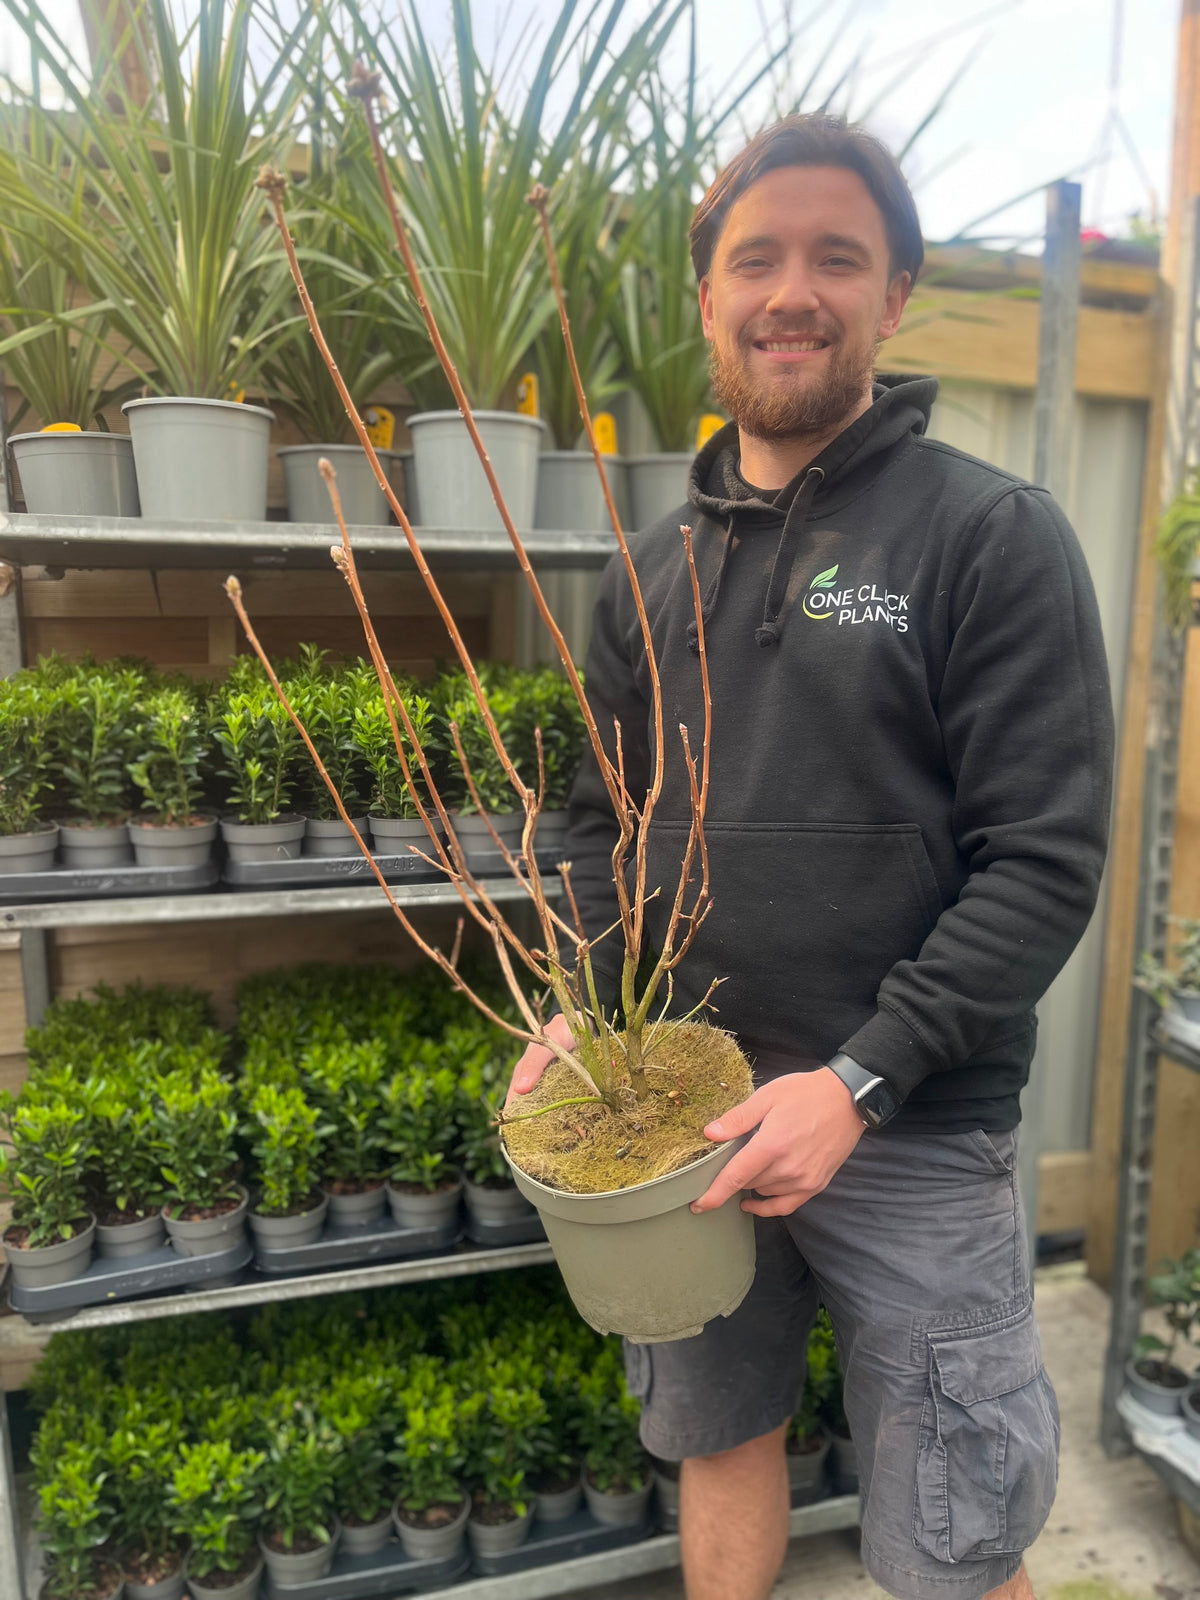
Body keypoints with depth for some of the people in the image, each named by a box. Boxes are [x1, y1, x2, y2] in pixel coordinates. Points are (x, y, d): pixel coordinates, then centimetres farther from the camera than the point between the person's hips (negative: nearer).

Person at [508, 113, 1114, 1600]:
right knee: (719, 1436, 24)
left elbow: (1045, 859, -13)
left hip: (911, 1130, -4)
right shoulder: (655, 560, 7)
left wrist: (861, 1081, -19)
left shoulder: (994, 534, -8)